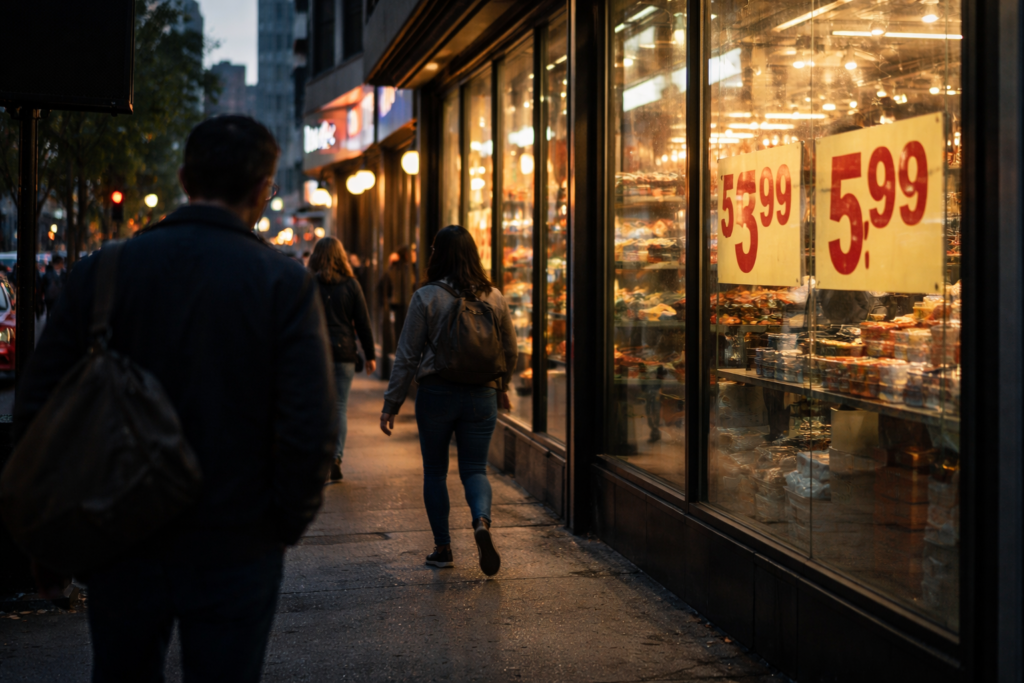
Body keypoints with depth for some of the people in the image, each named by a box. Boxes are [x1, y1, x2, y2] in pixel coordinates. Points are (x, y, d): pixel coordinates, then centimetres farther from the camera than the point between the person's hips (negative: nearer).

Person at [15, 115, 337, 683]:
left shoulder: (103, 271, -3)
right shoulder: (285, 284, -11)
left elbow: (35, 405, -1)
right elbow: (310, 430, -16)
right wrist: (286, 523, -1)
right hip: (235, 547, -2)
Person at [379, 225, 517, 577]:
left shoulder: (426, 297, -8)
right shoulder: (494, 297, 2)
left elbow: (407, 356, -6)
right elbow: (510, 350, 13)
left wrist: (391, 404, 1)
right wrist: (502, 387, 31)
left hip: (436, 393, -2)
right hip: (481, 395, 2)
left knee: (435, 471, 13)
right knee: (474, 469, 8)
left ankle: (443, 547, 17)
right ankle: (482, 521, -20)